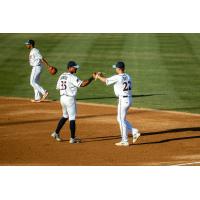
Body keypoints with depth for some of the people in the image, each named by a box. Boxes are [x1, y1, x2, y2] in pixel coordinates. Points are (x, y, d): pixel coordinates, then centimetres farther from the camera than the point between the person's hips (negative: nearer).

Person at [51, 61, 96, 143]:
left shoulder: (61, 76, 8)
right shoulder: (72, 77, -17)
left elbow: (58, 87, 13)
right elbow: (82, 84, -23)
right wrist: (92, 77, -19)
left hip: (62, 98, 8)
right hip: (70, 98, -8)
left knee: (65, 116, 23)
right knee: (72, 118, -1)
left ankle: (56, 133, 23)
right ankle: (72, 138, 0)